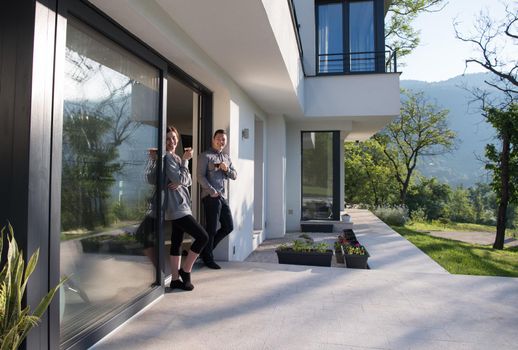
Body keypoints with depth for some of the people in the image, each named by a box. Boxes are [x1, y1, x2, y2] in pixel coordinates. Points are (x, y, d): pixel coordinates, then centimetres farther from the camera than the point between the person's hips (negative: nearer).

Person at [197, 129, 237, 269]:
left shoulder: (227, 157, 18)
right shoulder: (205, 156, -4)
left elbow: (234, 176, 15)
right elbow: (200, 176, -11)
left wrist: (227, 169, -6)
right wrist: (213, 192, -17)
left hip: (223, 197, 8)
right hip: (211, 197, -7)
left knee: (228, 227, 10)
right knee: (212, 229, -1)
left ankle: (206, 249, 25)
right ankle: (208, 258, 16)